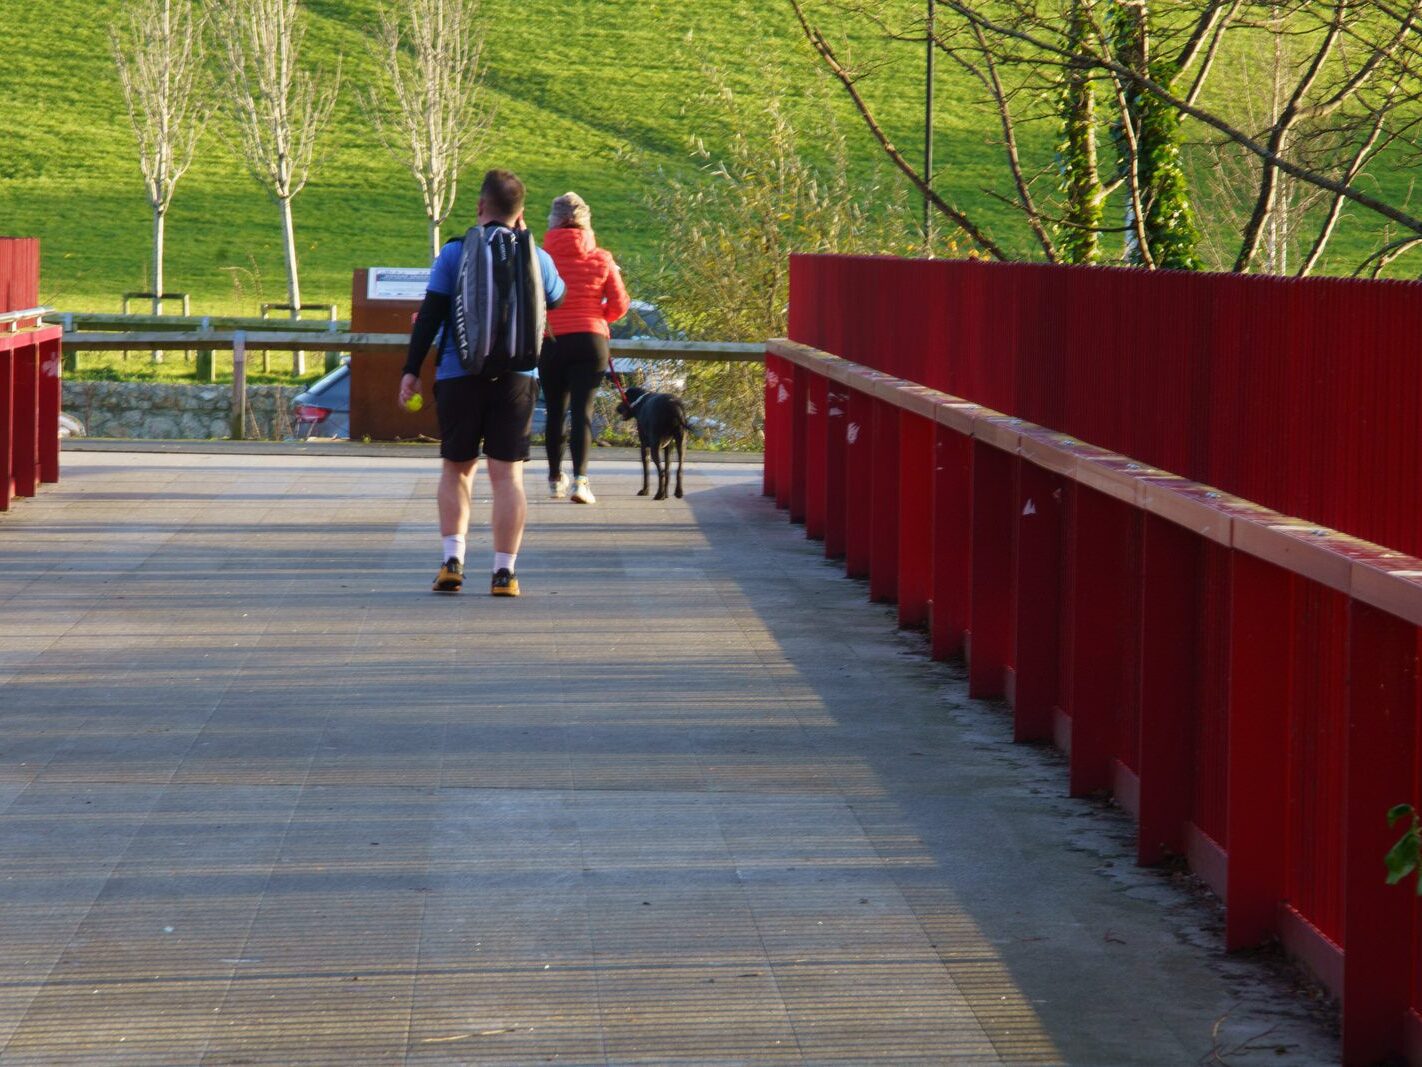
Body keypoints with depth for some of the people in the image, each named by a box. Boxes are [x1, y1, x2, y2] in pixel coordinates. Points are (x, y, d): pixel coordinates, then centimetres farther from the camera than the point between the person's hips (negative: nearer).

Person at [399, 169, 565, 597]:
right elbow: (556, 297, 23)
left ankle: (452, 558, 0)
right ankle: (504, 571, -2)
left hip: (459, 376, 0)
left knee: (456, 468, 13)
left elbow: (430, 314, -5)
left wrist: (411, 369, -1)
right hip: (515, 377, 0)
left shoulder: (453, 253, -2)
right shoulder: (535, 256, 3)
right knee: (507, 473, 2)